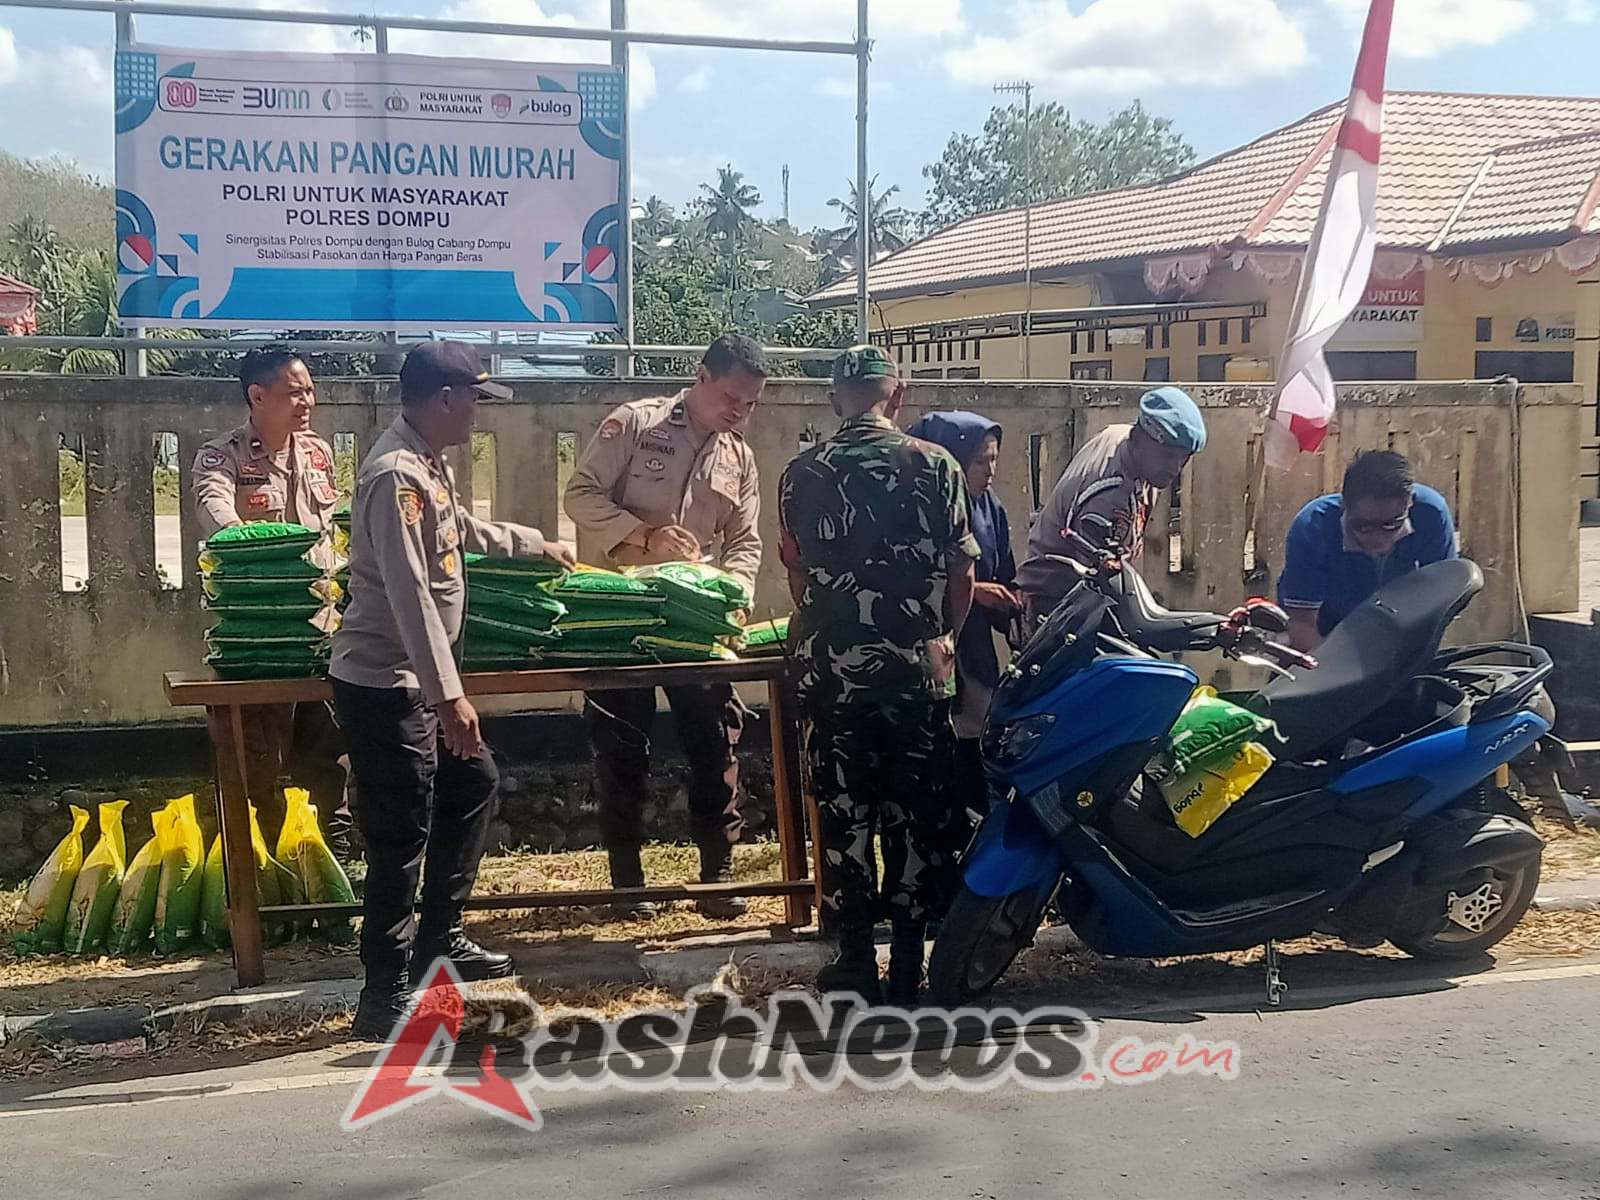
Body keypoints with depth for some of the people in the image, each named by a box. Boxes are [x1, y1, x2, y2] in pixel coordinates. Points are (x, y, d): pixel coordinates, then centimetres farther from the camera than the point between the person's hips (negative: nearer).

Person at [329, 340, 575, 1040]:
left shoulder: (429, 464, 11)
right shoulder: (396, 475, -22)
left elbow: (460, 530, 33)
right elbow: (410, 595, -27)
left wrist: (536, 545, 44)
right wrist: (450, 695, -28)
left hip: (417, 682, 11)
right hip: (384, 685, -11)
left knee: (473, 784, 21)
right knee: (402, 836, -6)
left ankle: (439, 939, 33)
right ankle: (386, 997, 2)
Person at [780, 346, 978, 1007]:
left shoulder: (803, 474, 1)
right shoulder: (934, 465, -2)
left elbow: (796, 571, 8)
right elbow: (962, 568, 0)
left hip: (832, 666, 1)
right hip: (916, 666, 0)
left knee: (844, 813, 7)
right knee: (914, 814, 8)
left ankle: (856, 964, 11)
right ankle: (909, 964, 12)